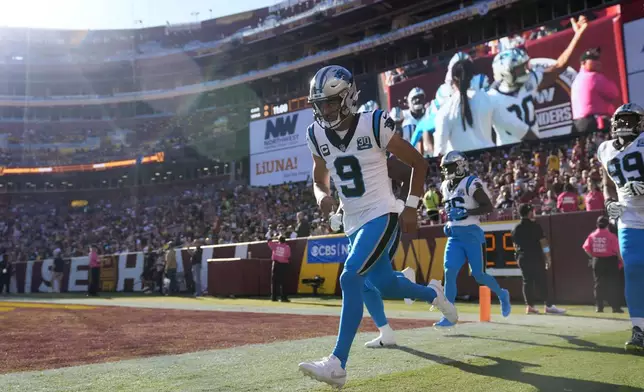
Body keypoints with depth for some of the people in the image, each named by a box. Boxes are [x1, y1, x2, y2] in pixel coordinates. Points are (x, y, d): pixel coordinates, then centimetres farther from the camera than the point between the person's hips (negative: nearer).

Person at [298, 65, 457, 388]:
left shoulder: (374, 126, -13)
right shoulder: (317, 136, 2)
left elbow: (418, 163, -3)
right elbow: (319, 180, 14)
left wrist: (411, 207, -7)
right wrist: (322, 196, -10)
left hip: (381, 216, -6)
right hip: (353, 223, 7)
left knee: (350, 279, -21)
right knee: (384, 284, 17)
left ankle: (337, 364, -17)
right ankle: (433, 293, 49)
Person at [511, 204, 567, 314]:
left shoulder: (516, 228, 8)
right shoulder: (535, 226, -7)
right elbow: (543, 242, -9)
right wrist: (548, 257, -4)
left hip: (522, 258, 5)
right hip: (536, 258, -5)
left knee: (527, 282, 7)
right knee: (541, 281, -3)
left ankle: (530, 306, 7)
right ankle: (548, 305, -2)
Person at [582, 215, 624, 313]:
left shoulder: (592, 235, -1)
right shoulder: (611, 236, -11)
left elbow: (586, 248, -5)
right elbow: (617, 250, -12)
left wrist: (593, 256, 8)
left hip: (596, 261, 3)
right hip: (610, 261, -3)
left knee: (598, 284, 10)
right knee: (613, 284, 3)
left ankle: (599, 307, 9)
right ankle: (616, 307, 2)